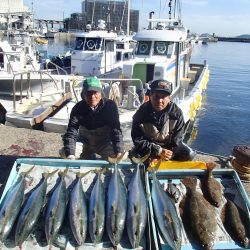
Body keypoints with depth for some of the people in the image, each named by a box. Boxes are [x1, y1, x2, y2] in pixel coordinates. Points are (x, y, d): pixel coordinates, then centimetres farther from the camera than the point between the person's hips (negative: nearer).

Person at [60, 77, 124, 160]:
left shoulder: (110, 105, -23)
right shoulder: (78, 108, -21)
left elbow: (116, 130, -29)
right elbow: (71, 133, -29)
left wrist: (119, 152, -43)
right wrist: (70, 155, -44)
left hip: (104, 144, -1)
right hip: (85, 144, 2)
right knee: (64, 153, -14)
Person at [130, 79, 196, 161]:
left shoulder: (176, 112, -16)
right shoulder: (141, 113, -20)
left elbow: (178, 136, -8)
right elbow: (138, 139, -18)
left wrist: (171, 152, -20)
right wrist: (158, 151, -26)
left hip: (169, 145, 2)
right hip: (149, 146, -2)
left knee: (189, 154, -19)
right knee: (134, 156, -29)